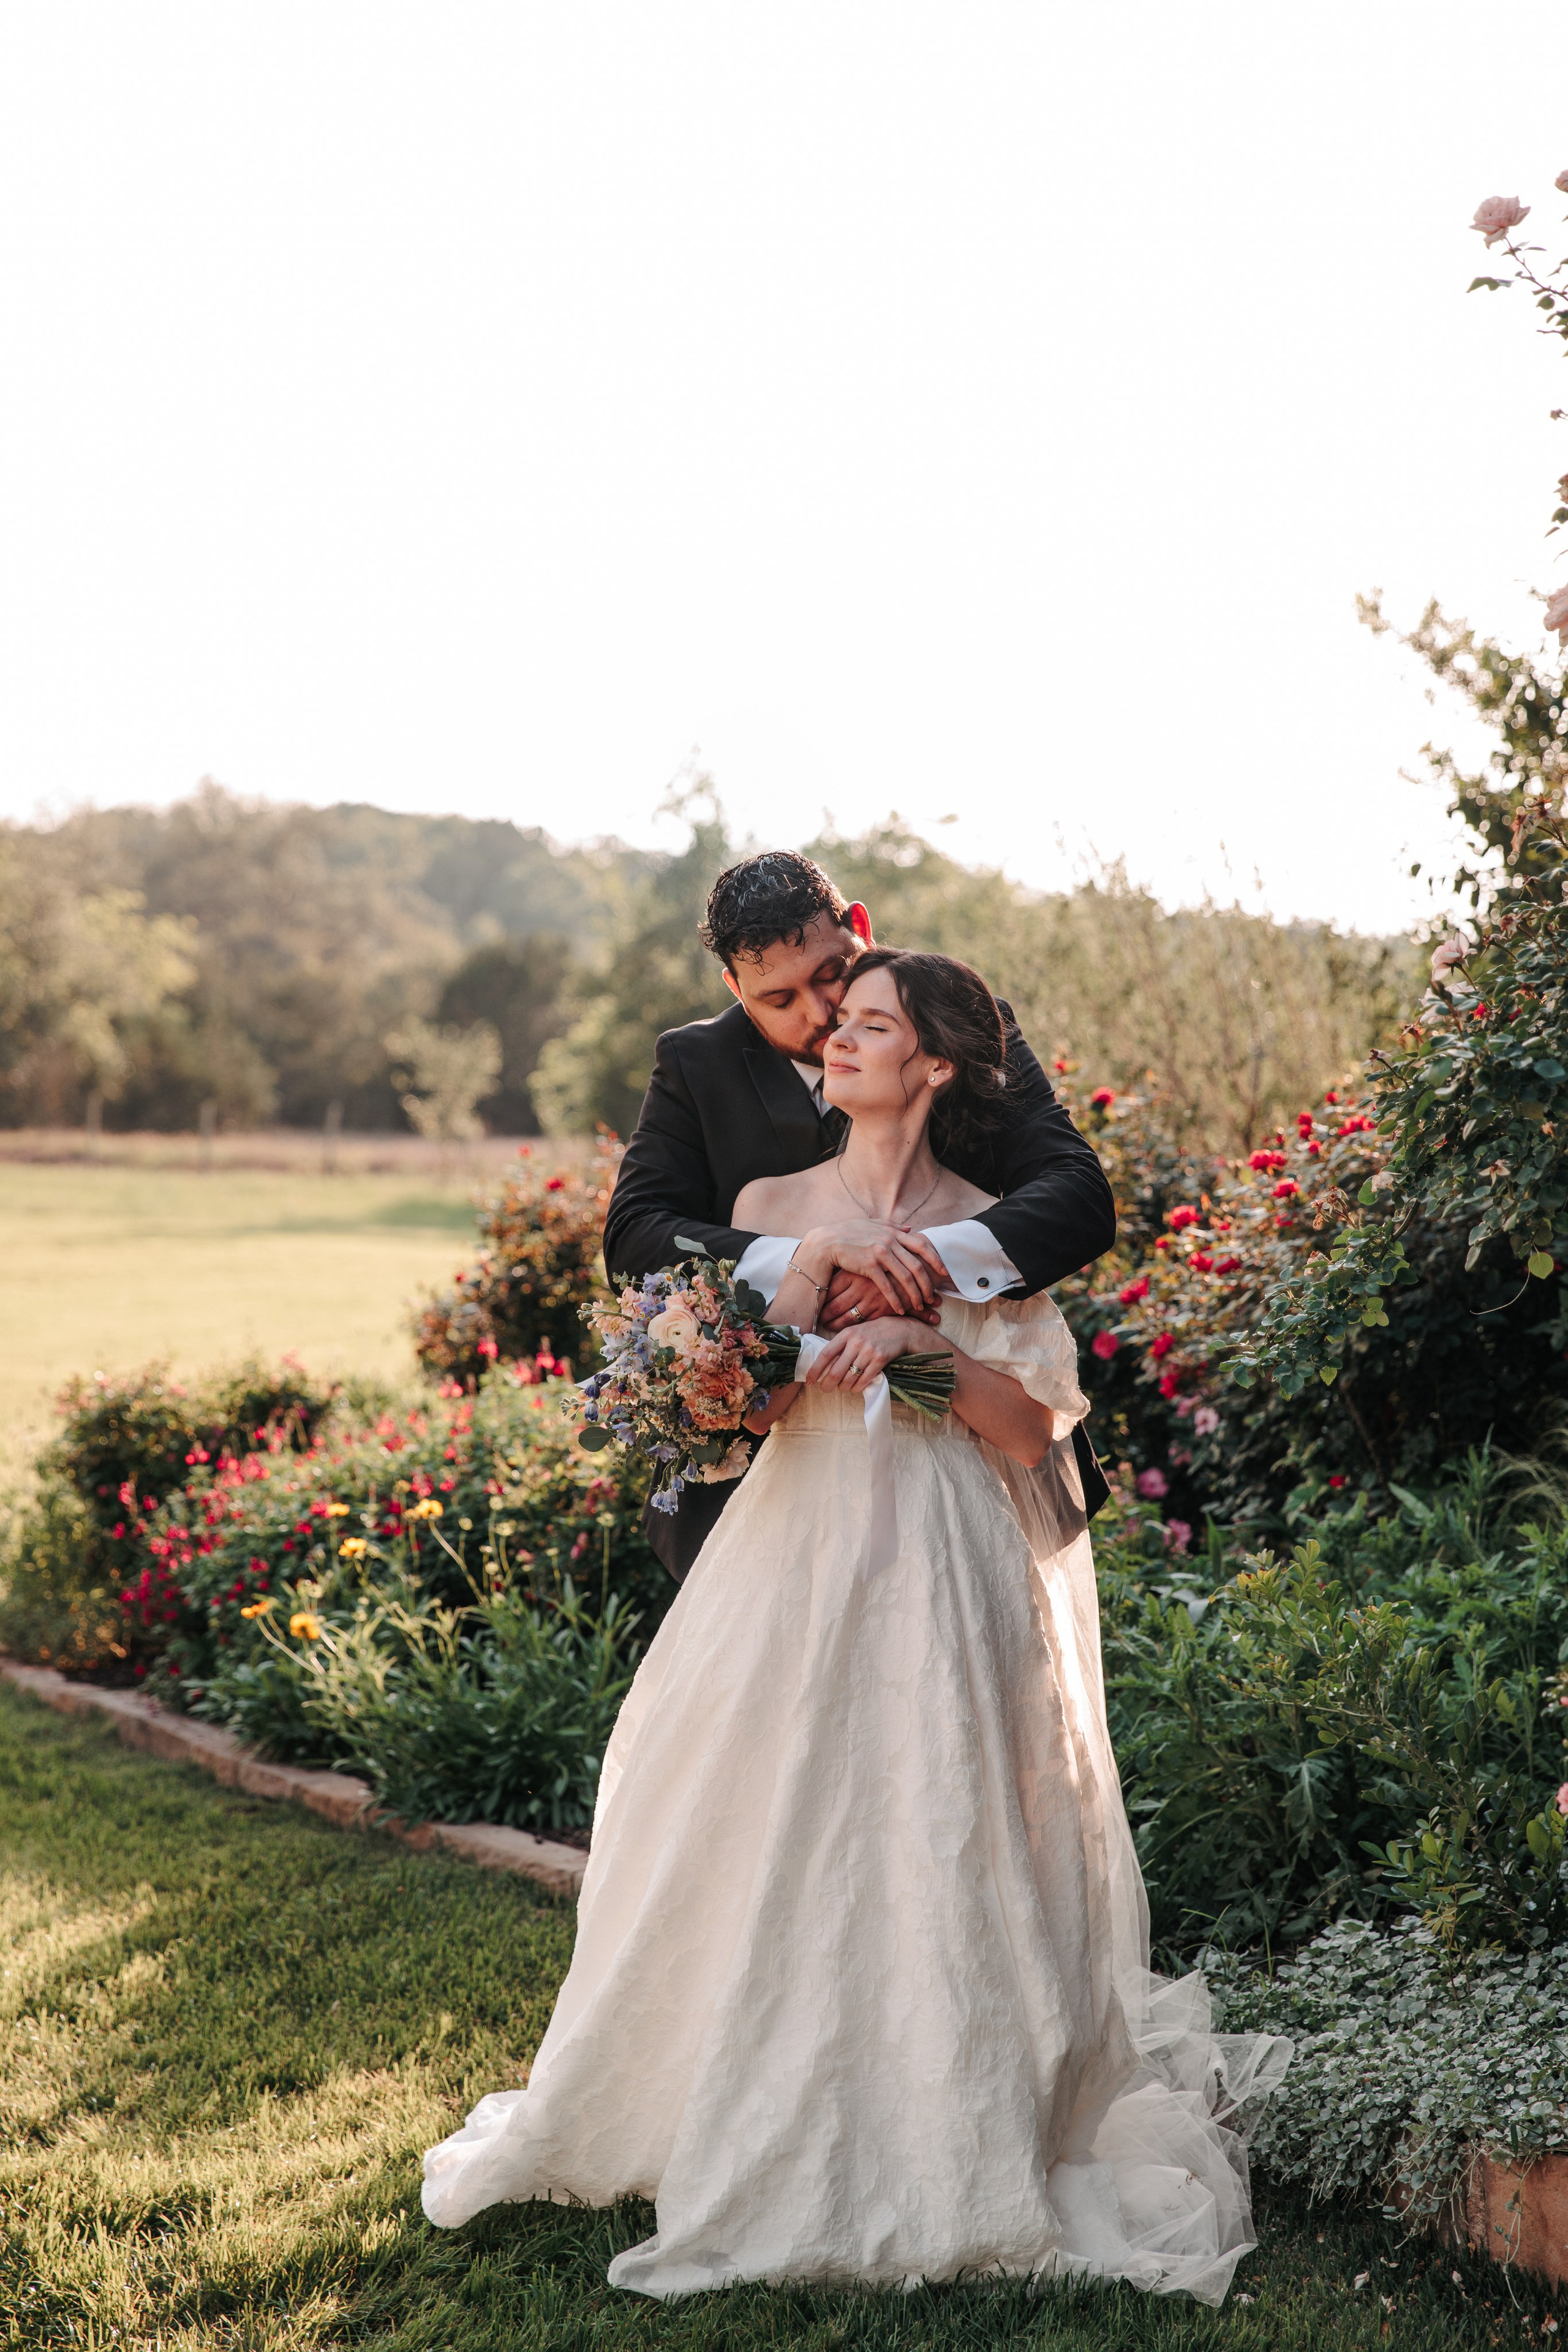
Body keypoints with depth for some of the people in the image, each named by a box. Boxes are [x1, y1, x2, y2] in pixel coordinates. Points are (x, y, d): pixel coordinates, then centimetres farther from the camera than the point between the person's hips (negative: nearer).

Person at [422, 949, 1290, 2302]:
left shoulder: (989, 1230, 2)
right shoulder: (773, 1206, 9)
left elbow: (1031, 1430, -5)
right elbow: (745, 1401, 1)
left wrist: (927, 1339, -16)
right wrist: (814, 1270, -12)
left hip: (947, 1567, -2)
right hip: (799, 1552, 3)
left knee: (933, 1842, -2)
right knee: (776, 1842, 4)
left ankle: (948, 2152, 13)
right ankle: (772, 2132, 21)